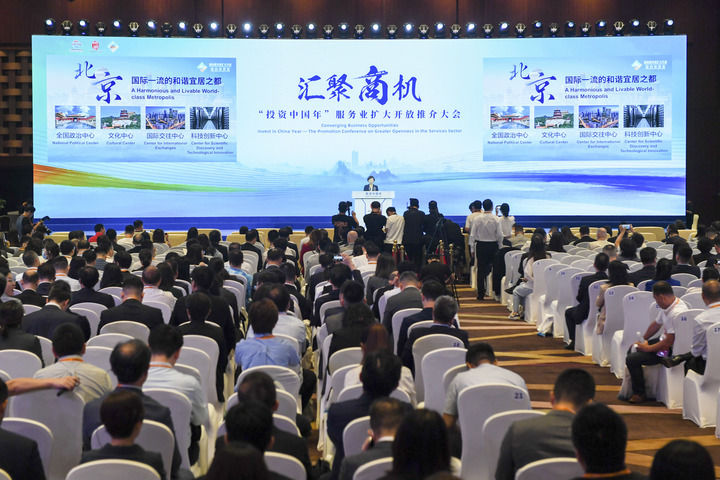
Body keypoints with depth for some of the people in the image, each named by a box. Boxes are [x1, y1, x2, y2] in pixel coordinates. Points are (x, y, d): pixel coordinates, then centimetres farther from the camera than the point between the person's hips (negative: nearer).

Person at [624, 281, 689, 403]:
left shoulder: (677, 313, -29)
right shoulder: (666, 306, 3)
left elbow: (669, 342, -27)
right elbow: (656, 324, 19)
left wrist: (647, 348, -16)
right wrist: (643, 340, 15)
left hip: (672, 350, -10)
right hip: (663, 340, 10)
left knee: (631, 359, -16)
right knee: (633, 349, 16)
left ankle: (639, 394, 0)